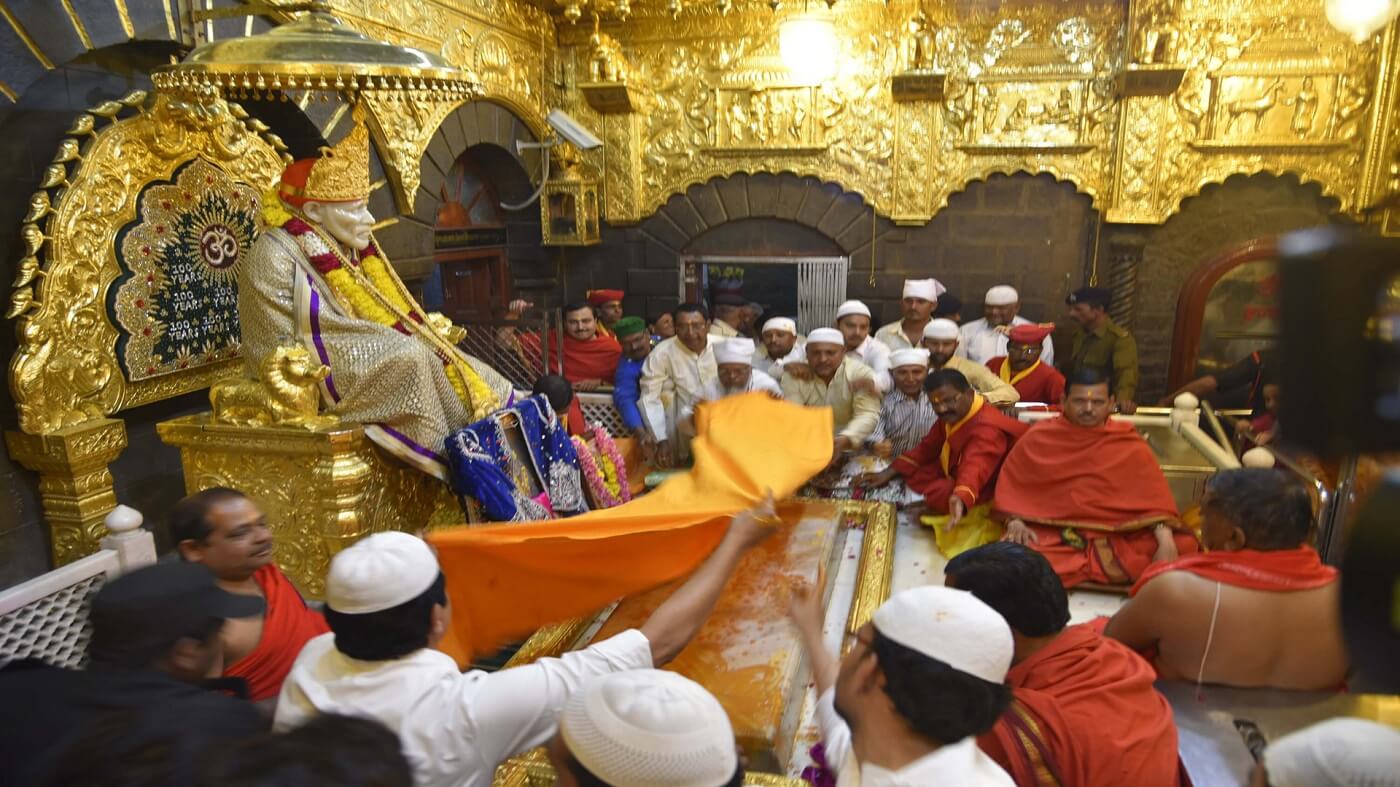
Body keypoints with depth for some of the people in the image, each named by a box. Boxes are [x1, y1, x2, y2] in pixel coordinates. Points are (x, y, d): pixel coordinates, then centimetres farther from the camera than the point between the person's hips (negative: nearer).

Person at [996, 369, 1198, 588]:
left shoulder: (1130, 445, 7)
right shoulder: (1037, 438, 6)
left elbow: (1154, 497, 1)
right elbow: (1011, 485, 9)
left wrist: (1166, 543, -15)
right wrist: (1015, 522, -8)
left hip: (1115, 540, 2)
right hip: (1050, 536, -2)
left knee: (1182, 546, -22)